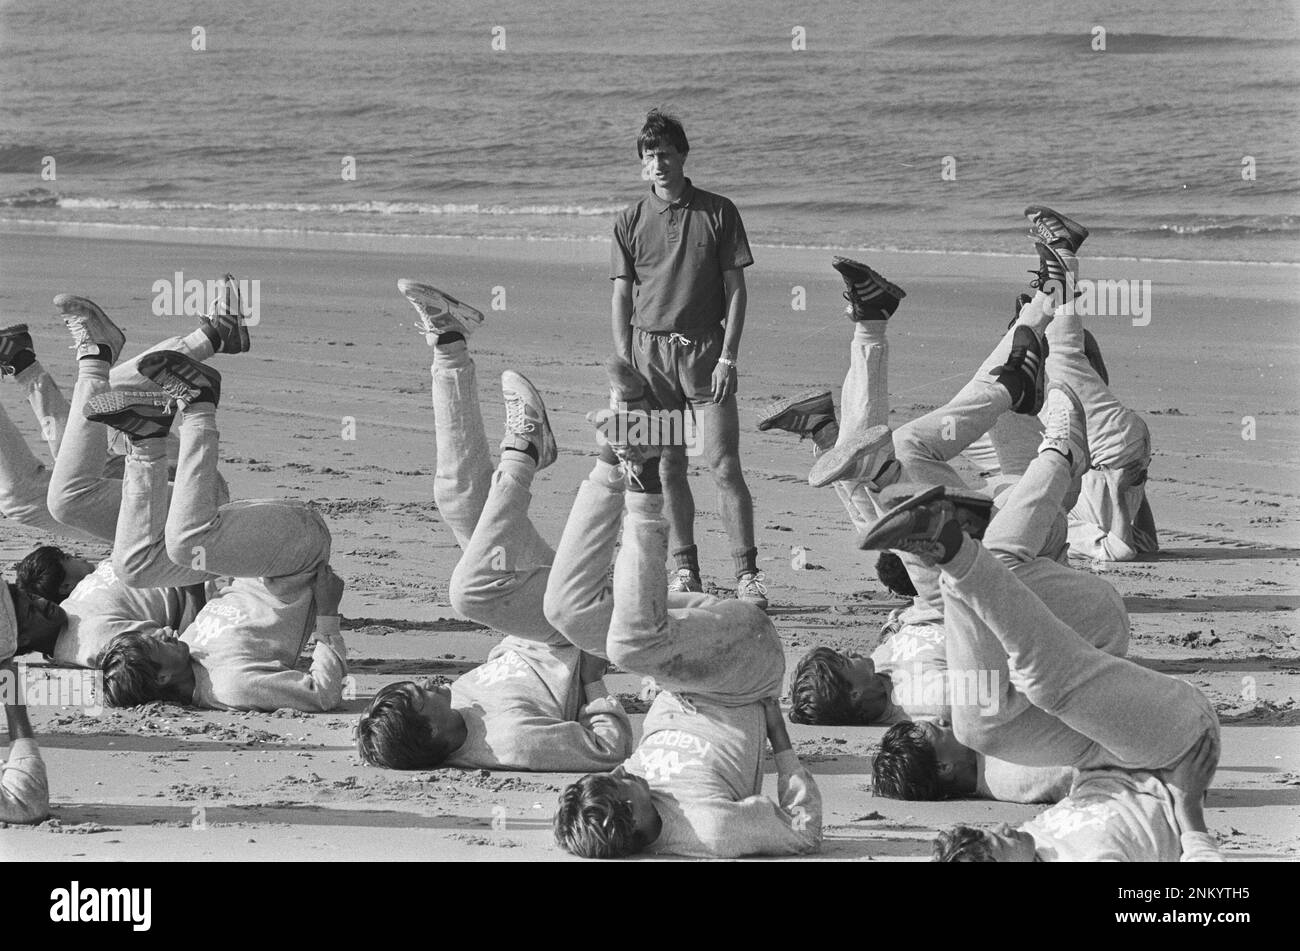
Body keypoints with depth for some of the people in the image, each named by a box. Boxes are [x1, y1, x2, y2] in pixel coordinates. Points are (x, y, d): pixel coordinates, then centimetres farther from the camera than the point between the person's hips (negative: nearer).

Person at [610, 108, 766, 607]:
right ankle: (684, 570, 13)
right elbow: (622, 296, 8)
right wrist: (625, 365, 0)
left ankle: (747, 573, -7)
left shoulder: (718, 213, 2)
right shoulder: (630, 221, 7)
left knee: (724, 464, -8)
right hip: (650, 349, 2)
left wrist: (727, 356, -6)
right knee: (667, 467, 4)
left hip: (705, 350, -2)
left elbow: (735, 289, 2)